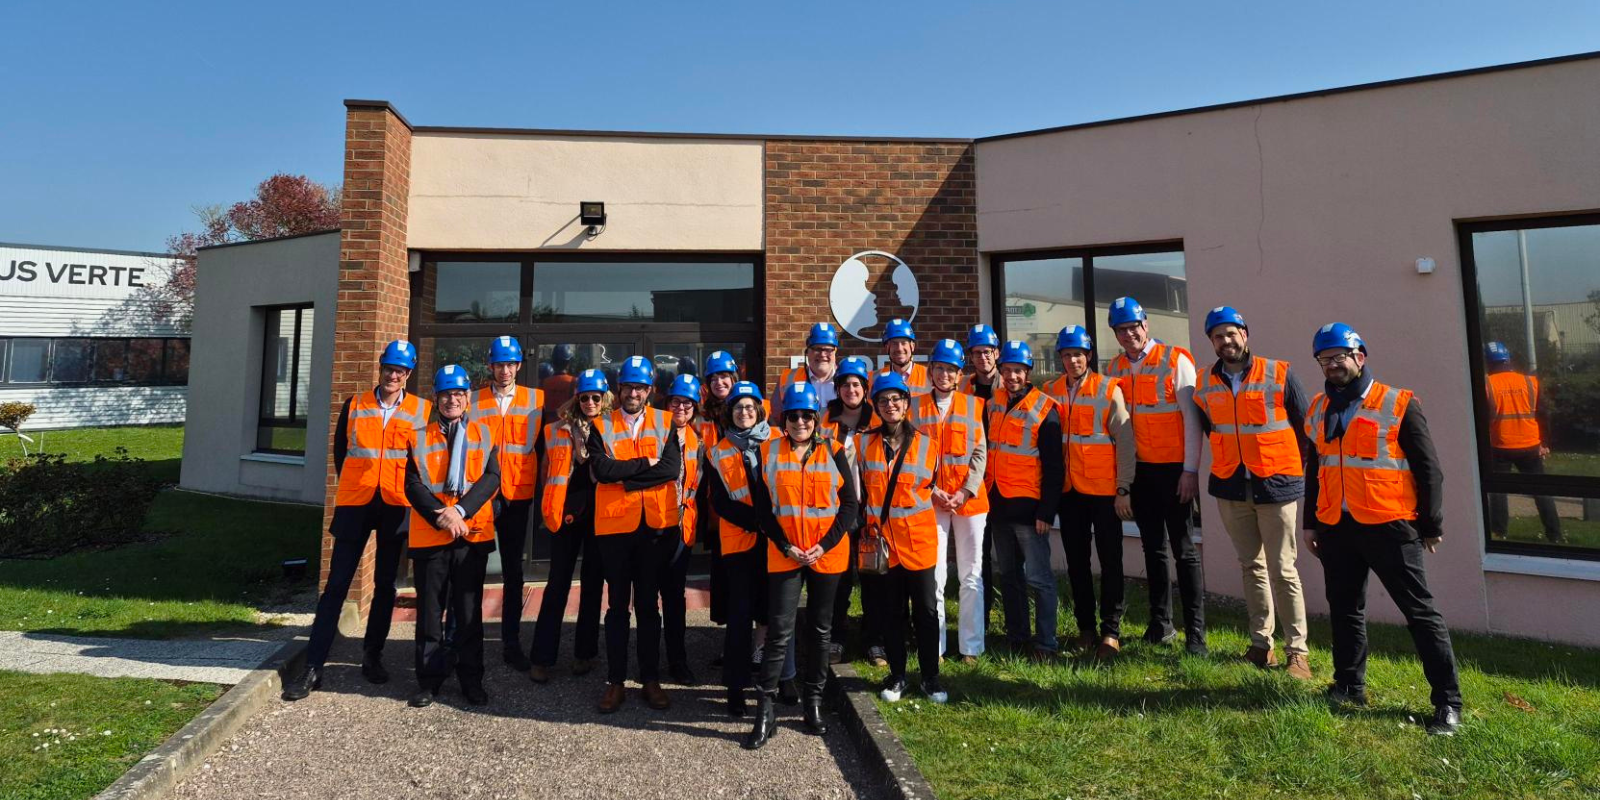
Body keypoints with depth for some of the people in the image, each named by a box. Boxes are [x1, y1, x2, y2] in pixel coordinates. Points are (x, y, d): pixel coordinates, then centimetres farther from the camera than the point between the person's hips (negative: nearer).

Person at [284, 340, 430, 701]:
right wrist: (353, 484, 10)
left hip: (396, 507, 0)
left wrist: (410, 491, 3)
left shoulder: (423, 410, 1)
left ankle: (372, 656, 25)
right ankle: (313, 667, 7)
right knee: (337, 584, 0)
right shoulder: (354, 405, 5)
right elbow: (340, 450, 13)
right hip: (355, 504, 0)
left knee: (385, 584, 11)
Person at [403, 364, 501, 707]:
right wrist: (440, 515, -15)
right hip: (430, 534, 1)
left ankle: (471, 679, 18)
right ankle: (429, 680, 20)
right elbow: (412, 485, -1)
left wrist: (461, 510, -16)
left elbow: (491, 477, -4)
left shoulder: (484, 434, 7)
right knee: (430, 611, 7)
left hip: (473, 533, 0)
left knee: (469, 611, 7)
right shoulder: (420, 438, 8)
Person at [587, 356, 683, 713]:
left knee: (648, 605, 11)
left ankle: (651, 679, 22)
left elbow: (672, 468, -12)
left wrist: (625, 475, -12)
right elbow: (601, 470, -13)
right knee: (617, 606, 10)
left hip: (656, 525, 0)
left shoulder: (666, 423, 3)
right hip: (614, 525, 0)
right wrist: (646, 464, -12)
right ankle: (616, 681, 21)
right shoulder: (601, 426, 3)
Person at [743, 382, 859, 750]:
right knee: (779, 631, -3)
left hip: (827, 554, 1)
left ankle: (814, 699, 27)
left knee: (819, 629, 12)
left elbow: (850, 504, 0)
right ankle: (766, 709, 6)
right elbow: (763, 506, 1)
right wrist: (786, 546, -9)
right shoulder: (769, 451, 2)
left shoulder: (833, 452, 2)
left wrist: (824, 545, -10)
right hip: (784, 554, -1)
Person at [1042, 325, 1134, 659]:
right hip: (1069, 490, 4)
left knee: (1110, 560, 3)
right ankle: (1085, 626, 24)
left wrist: (1124, 488, -10)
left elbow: (1125, 441, -6)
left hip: (1104, 490, -3)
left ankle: (1111, 631, 14)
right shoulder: (1051, 392, 5)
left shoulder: (1109, 390, -5)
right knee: (1076, 561, 11)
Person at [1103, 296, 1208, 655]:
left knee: (1184, 551, 0)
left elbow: (1191, 417, -10)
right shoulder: (1115, 368, 7)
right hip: (1139, 470, 5)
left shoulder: (1175, 360, -8)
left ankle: (1195, 632, 8)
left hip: (1173, 468, -5)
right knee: (1153, 548, 13)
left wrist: (1190, 470, -13)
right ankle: (1161, 624, 24)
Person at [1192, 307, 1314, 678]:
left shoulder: (1279, 374, -5)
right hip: (1231, 486, 4)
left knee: (1283, 569, -3)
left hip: (1276, 484, -3)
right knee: (1251, 565, 12)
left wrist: (1304, 468, 4)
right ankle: (1261, 643, 21)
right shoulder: (1204, 384, 5)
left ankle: (1297, 651, 6)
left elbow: (1305, 425, 1)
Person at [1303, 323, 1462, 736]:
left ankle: (1448, 701, 13)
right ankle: (1349, 687, 27)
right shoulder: (1318, 410, 10)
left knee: (1420, 611, 2)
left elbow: (1428, 467, -2)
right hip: (1335, 528, 5)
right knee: (1344, 611, 14)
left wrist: (1431, 524, -2)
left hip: (1388, 526, -5)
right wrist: (1310, 523, 16)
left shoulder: (1399, 404, -5)